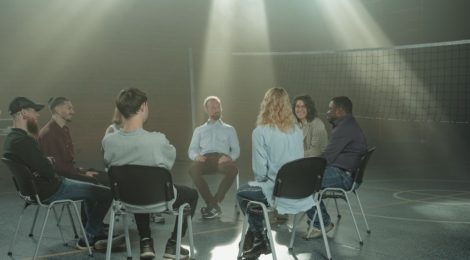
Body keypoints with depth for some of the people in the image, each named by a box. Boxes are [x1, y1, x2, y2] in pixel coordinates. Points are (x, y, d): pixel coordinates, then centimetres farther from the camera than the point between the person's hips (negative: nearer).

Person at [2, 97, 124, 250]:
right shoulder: (24, 141, -27)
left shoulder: (11, 139, 7)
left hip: (36, 187, 11)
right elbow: (49, 172, -27)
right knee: (106, 194, -8)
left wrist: (47, 162, -6)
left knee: (92, 190, 25)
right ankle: (88, 239, 10)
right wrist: (49, 163, -5)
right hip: (49, 191, -11)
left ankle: (98, 236, 26)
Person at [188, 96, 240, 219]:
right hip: (205, 158, 0)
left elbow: (236, 151, 16)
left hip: (222, 158, 0)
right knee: (193, 169, -37)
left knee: (233, 169, -38)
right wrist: (196, 156, -9)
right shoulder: (199, 130, 28)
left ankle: (212, 204, -30)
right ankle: (214, 205, -31)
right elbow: (191, 150, 17)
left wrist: (229, 157, -9)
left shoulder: (229, 129, 26)